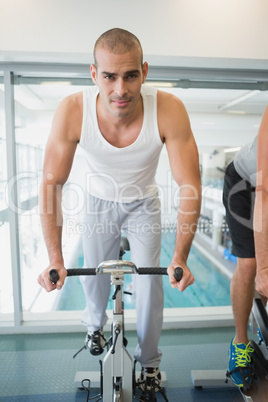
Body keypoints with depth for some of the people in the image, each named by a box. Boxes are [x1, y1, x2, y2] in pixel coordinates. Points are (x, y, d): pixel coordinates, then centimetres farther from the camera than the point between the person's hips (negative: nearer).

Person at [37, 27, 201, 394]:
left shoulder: (169, 110, -31)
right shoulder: (72, 111, -29)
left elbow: (190, 186, -26)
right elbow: (51, 184, -22)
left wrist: (180, 258, -29)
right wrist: (55, 261, -24)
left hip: (144, 203, 0)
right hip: (99, 201, 1)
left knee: (150, 281, -2)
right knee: (94, 276, 14)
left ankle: (149, 361, 27)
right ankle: (95, 324, 50)